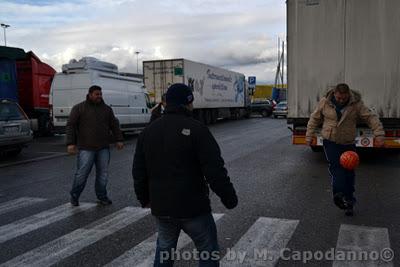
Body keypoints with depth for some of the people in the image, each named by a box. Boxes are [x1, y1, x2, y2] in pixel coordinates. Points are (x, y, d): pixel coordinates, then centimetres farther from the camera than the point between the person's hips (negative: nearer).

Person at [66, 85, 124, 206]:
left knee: (103, 173, 6)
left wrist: (118, 140, 9)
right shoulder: (79, 108, 2)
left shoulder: (107, 109, 13)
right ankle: (74, 196, 18)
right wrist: (70, 143, -9)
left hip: (103, 148, 4)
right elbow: (71, 125, -1)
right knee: (82, 174, -1)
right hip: (86, 148, -4)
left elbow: (114, 125, 17)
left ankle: (102, 196, 19)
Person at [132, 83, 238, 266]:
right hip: (193, 207, -5)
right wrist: (229, 198, -7)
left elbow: (139, 172, 12)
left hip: (161, 207, 6)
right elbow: (215, 170, -17)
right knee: (209, 251, 11)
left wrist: (144, 198, 24)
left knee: (164, 249, 24)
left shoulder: (148, 131, 6)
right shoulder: (195, 129, -13)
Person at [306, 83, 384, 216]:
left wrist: (379, 134, -22)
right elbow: (315, 119, 5)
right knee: (335, 166, -21)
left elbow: (371, 118, -11)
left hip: (348, 144, 1)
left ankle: (348, 201, 13)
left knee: (349, 171, 3)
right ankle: (339, 193, -31)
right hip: (330, 141, 0)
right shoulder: (325, 102, -5)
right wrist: (310, 135, 4)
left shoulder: (356, 104, -8)